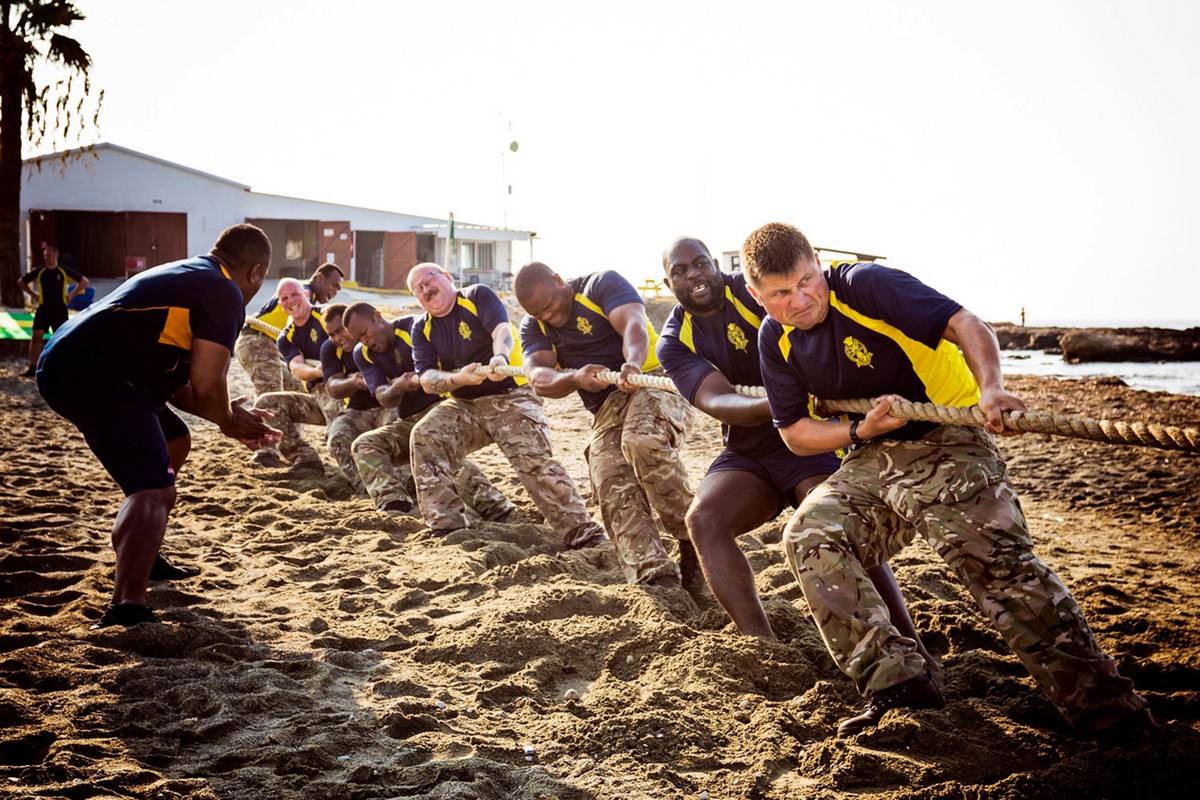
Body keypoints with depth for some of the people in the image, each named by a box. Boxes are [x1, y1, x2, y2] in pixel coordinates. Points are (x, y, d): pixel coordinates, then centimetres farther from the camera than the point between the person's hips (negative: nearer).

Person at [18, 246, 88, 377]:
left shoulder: (64, 271, -2)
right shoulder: (39, 272, 2)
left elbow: (84, 281, 4)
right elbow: (21, 281, 14)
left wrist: (72, 294, -1)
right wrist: (33, 294, 7)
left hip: (60, 309, -1)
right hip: (43, 308, 1)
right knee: (36, 337, -6)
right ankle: (33, 368, -3)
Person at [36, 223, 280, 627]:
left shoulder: (182, 277, 27)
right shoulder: (224, 292, -3)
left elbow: (172, 381, 28)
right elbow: (206, 386, -11)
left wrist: (230, 417, 26)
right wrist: (229, 421, 10)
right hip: (96, 376, -10)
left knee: (174, 442, 30)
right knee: (154, 491, -20)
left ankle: (139, 560, 40)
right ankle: (127, 607, -41)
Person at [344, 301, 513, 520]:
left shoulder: (415, 328, -11)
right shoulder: (362, 354, 4)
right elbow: (383, 399, -10)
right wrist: (397, 388, -33)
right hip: (406, 422, 7)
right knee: (364, 445, -15)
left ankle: (492, 505, -48)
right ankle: (394, 503, -35)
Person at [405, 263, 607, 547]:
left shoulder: (478, 296, -4)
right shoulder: (422, 329, 8)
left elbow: (502, 330, -22)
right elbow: (426, 380, -5)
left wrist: (500, 356, -47)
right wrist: (458, 379, -27)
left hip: (510, 396, -4)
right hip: (463, 406, 5)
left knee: (534, 457, -24)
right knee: (424, 437, -21)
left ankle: (581, 531, -24)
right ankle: (446, 525, -18)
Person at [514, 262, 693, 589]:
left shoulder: (602, 284, -1)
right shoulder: (533, 328, 12)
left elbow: (633, 325, -19)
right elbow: (538, 380, -5)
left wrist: (633, 363, -42)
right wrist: (575, 378, -28)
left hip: (653, 383, -5)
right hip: (606, 413, 6)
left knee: (642, 442, -36)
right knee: (615, 494, -18)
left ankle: (693, 540, -25)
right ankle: (655, 578, -27)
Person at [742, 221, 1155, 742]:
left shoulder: (864, 285, -16)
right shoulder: (776, 341, 3)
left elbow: (965, 324, -24)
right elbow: (795, 434, 5)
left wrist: (990, 389, -43)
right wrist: (862, 431, -14)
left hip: (946, 441, -6)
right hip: (870, 462, 6)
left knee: (996, 557, -25)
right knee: (808, 537, -16)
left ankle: (1103, 705, -21)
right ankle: (896, 680, -19)